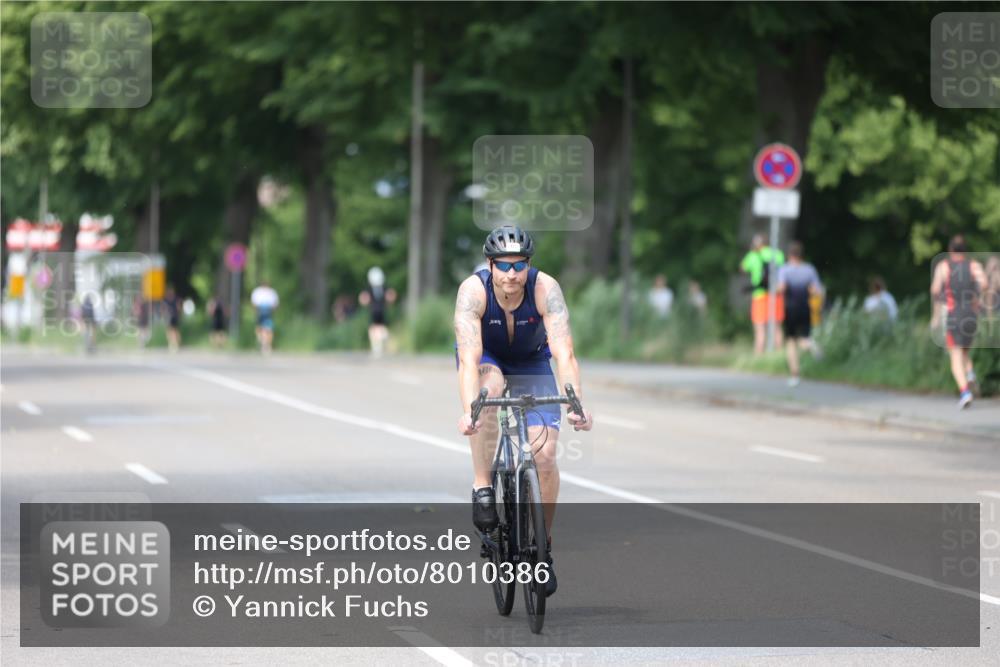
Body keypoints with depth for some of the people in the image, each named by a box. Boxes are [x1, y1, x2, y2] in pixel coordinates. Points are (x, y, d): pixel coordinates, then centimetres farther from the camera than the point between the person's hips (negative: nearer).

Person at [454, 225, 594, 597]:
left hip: (531, 363, 1)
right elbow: (469, 357, -41)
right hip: (487, 358, -1)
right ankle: (482, 490, -24)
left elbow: (564, 353, -38)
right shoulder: (473, 290, -32)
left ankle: (542, 548, 5)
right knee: (490, 388, -38)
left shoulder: (546, 289, -31)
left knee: (544, 456, -15)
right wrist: (468, 410, -56)